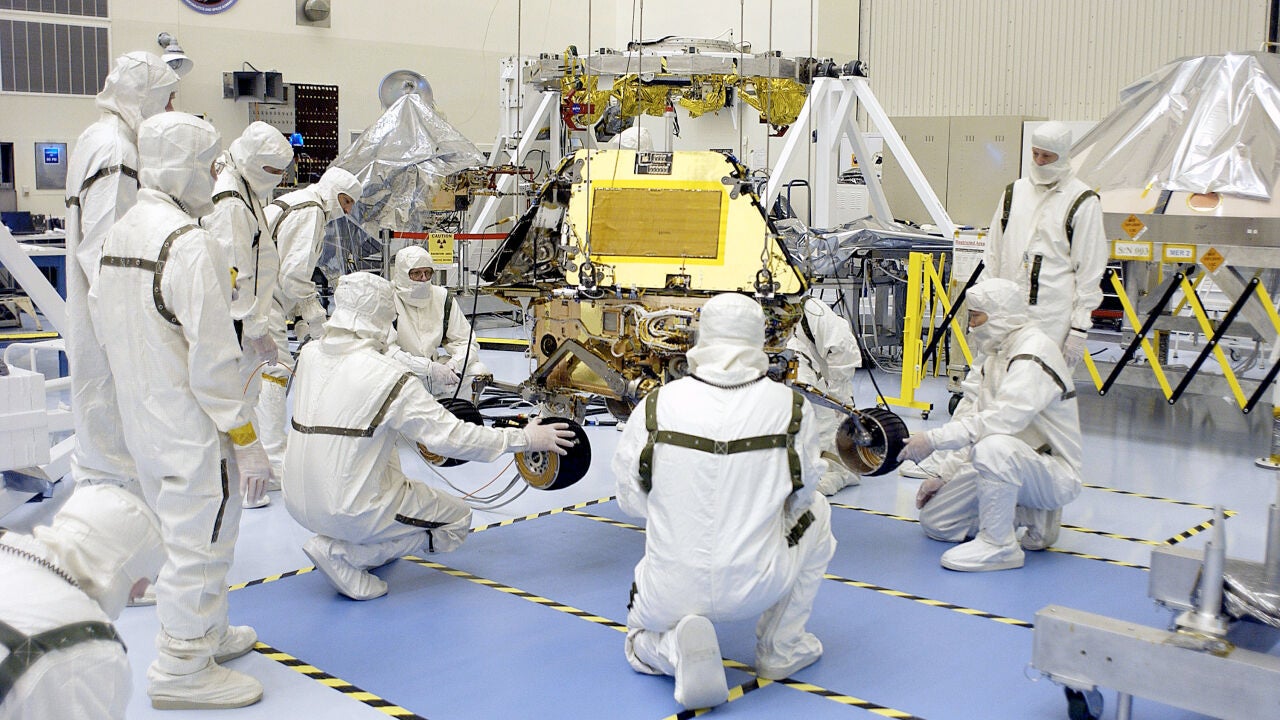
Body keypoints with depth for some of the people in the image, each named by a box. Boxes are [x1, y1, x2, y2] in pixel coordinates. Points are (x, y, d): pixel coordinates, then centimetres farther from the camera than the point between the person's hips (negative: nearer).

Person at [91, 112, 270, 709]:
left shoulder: (119, 233, 8)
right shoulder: (188, 241, -21)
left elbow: (101, 314, 15)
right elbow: (213, 358, -23)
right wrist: (245, 438, -17)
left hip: (143, 421, 10)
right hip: (190, 427, -9)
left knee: (181, 533, 23)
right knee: (201, 541, 2)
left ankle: (203, 633, 39)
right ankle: (182, 669, 12)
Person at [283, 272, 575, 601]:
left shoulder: (308, 355, 2)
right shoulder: (386, 376, -17)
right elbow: (452, 437, -17)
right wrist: (525, 438, -7)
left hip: (298, 502, 8)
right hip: (350, 512, -8)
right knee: (457, 518, 12)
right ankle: (343, 554, -1)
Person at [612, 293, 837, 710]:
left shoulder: (656, 405, -6)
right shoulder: (792, 408, -7)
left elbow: (630, 499, 3)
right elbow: (800, 493, 7)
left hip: (671, 592, 1)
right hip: (758, 588, 0)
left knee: (641, 646, 35)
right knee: (816, 512, 29)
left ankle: (678, 647, -2)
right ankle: (780, 650, 27)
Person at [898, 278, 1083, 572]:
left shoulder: (1034, 352, -21)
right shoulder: (991, 354, 10)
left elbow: (1003, 418, -35)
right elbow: (975, 421, 11)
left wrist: (934, 439, -34)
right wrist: (947, 478, 5)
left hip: (1054, 474, -9)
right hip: (1005, 466, 9)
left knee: (995, 447, -40)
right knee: (935, 521, 5)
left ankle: (998, 544, -22)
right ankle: (1029, 516, 13)